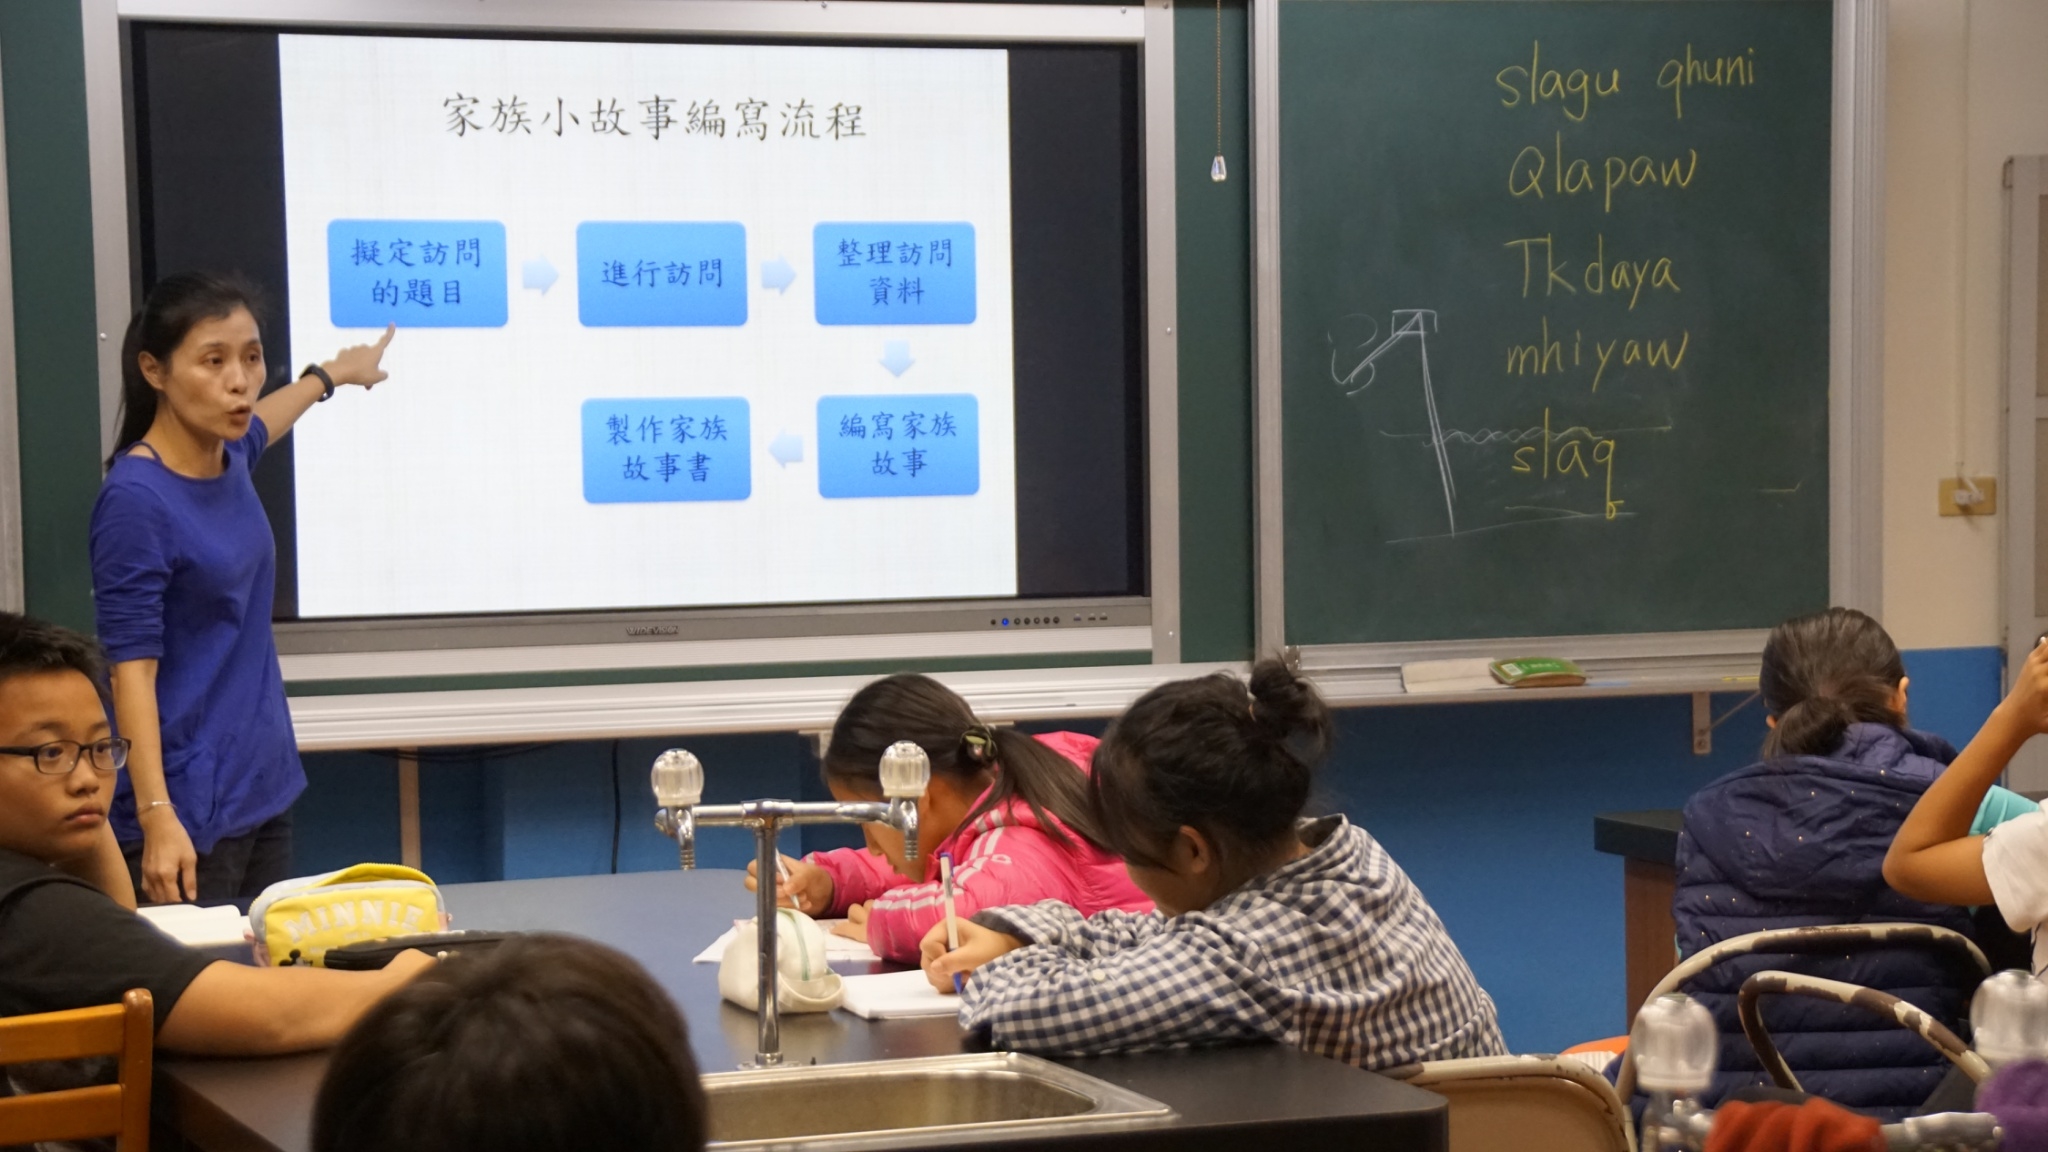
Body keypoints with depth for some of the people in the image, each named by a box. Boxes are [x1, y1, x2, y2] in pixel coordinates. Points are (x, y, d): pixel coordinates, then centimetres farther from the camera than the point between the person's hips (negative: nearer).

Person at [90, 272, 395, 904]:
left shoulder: (228, 460, 5)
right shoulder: (136, 499, -17)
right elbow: (132, 668, -18)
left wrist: (332, 374, 48)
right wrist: (156, 816, -24)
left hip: (267, 788, 8)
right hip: (192, 811, -8)